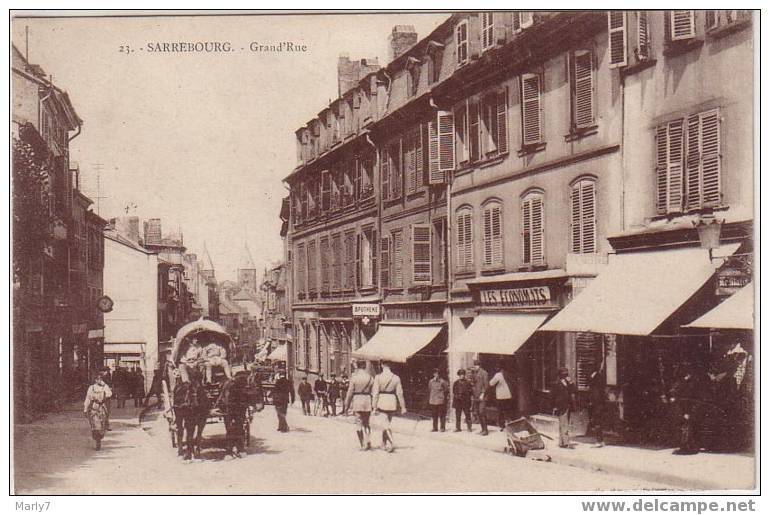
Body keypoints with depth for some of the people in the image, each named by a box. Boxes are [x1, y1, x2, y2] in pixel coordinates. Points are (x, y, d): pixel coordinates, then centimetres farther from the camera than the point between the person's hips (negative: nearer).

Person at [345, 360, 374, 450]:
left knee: (359, 423, 5)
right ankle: (368, 442, 4)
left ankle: (363, 445, 2)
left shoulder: (354, 378, -7)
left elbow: (350, 392, -5)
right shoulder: (370, 378, 2)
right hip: (368, 401, 3)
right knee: (366, 423, 16)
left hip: (357, 402, -3)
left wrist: (346, 405, 4)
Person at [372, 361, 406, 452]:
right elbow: (399, 393, 1)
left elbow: (375, 393, -8)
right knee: (386, 424, 17)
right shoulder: (396, 378, 0)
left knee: (385, 425, -1)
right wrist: (403, 407, 6)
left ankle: (391, 443, -18)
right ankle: (385, 444, 24)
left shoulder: (378, 377, -7)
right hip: (392, 402, 3)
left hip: (381, 402, -3)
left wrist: (374, 407, -5)